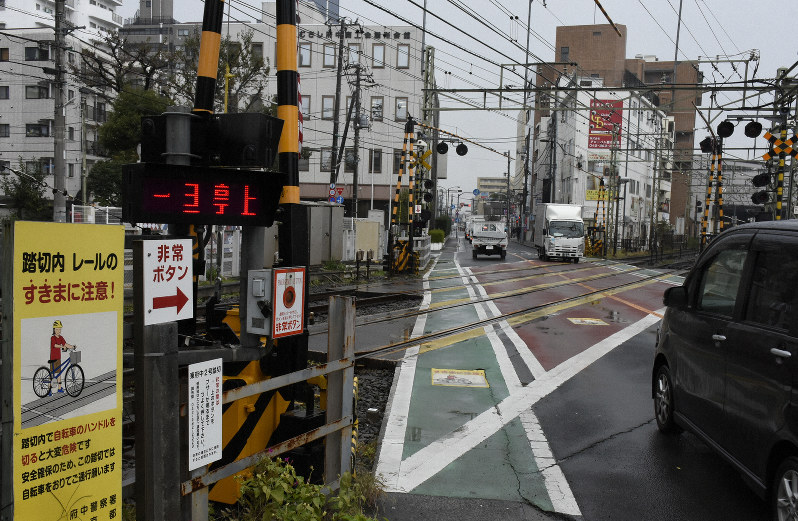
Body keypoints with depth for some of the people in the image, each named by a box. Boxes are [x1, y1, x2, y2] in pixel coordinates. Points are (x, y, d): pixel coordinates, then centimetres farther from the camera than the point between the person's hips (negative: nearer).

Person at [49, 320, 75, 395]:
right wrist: (62, 347, -43)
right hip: (53, 358, -7)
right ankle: (49, 390, -1)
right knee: (52, 373, -5)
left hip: (58, 358, 7)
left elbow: (65, 344, 1)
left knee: (59, 372, 12)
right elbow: (55, 345, -29)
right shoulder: (53, 338, -13)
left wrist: (72, 346, -14)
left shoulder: (60, 338, 8)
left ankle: (59, 388, 19)